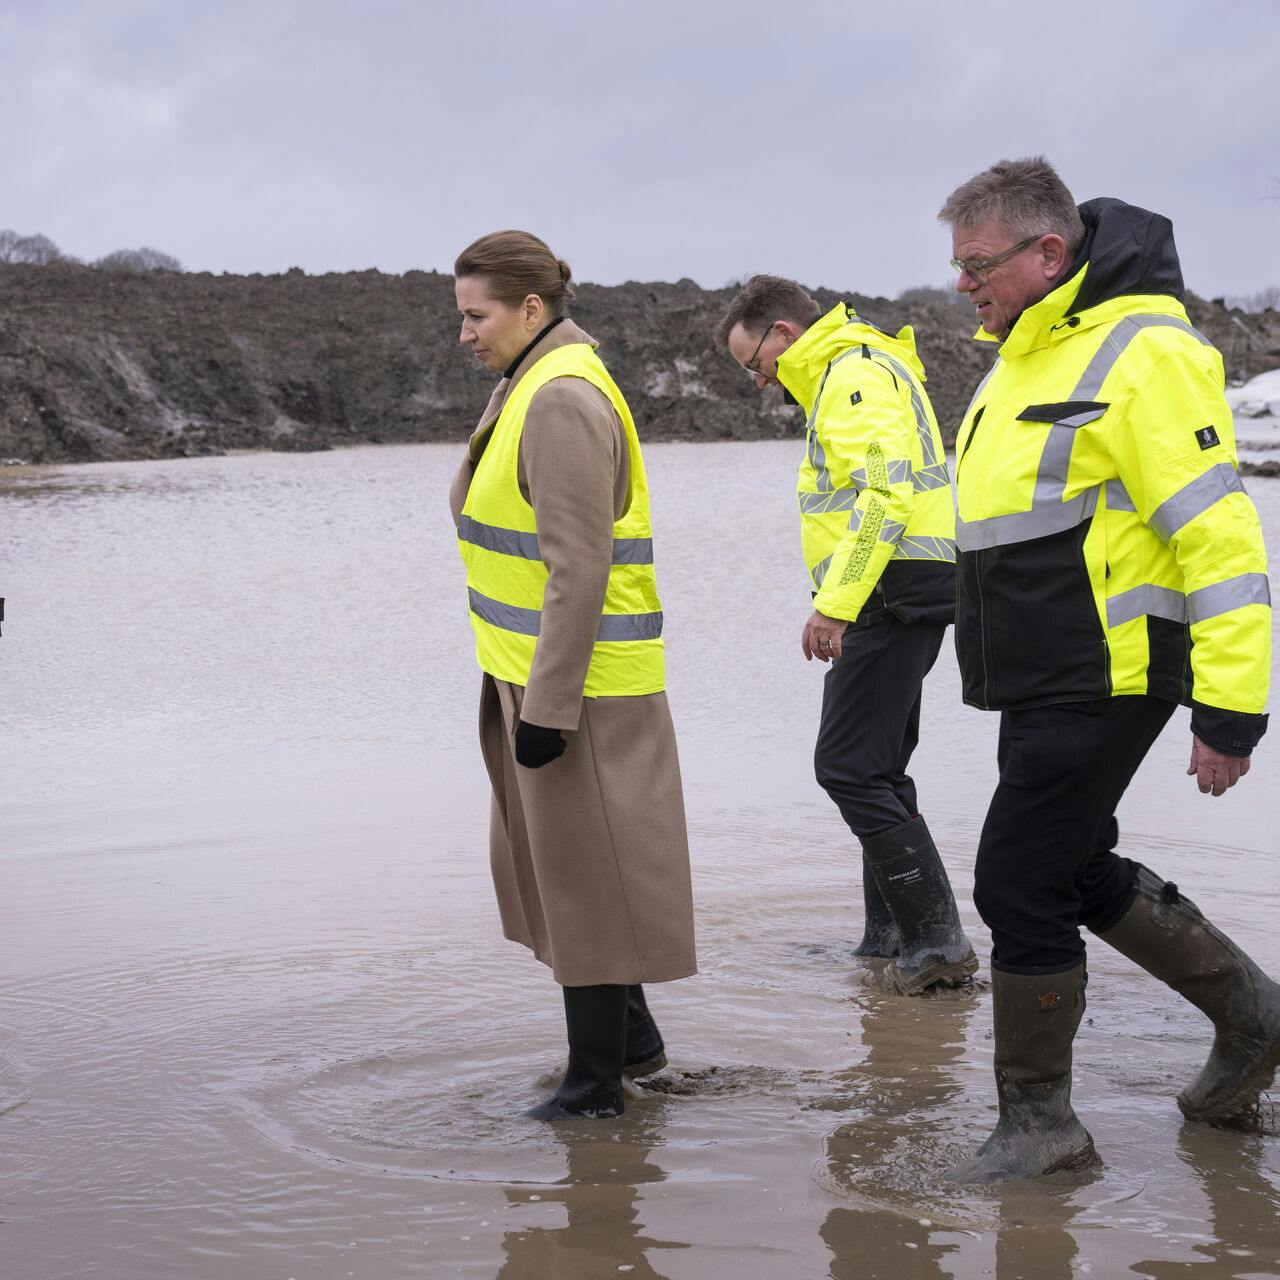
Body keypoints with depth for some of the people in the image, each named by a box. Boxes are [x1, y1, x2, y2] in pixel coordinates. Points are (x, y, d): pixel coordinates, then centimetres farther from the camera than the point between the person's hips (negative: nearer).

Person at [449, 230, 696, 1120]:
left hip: (578, 680, -10)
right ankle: (633, 1039, 32)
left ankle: (597, 1082, 10)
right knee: (555, 862, 19)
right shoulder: (536, 386, 13)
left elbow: (579, 568, -23)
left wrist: (548, 706, -23)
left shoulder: (563, 401, -19)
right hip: (540, 672, 10)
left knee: (584, 871, -1)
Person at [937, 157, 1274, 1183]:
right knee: (1080, 871, 18)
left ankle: (1039, 1122, 11)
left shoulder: (1141, 354, -19)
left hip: (1108, 678, -10)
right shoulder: (1027, 353, 12)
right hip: (1044, 679, 10)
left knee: (1021, 886, -4)